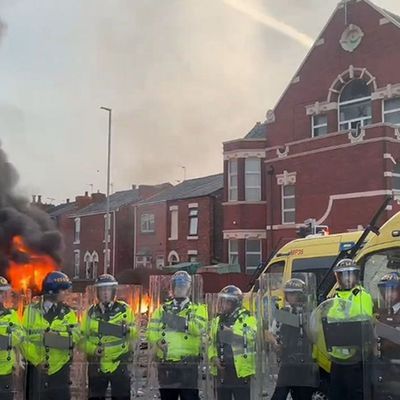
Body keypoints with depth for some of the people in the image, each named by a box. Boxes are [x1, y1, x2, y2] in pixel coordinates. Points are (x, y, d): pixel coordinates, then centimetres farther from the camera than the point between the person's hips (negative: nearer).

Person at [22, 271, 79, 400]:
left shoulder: (68, 313, 4)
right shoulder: (32, 311, 2)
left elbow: (74, 337, -10)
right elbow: (23, 339, -3)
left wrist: (49, 337, -22)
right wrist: (36, 361, -13)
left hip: (60, 370, 1)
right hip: (36, 368, -1)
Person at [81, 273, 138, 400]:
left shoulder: (124, 309, 0)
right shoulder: (91, 312, 5)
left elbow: (135, 334, 1)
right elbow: (82, 338, 6)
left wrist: (128, 330, -21)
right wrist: (93, 349, -12)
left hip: (120, 365, -2)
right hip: (97, 366, 2)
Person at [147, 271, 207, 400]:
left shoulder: (197, 309, 5)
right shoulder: (162, 309, 14)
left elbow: (200, 328, -15)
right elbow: (151, 331, 2)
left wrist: (182, 321, -23)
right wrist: (158, 341, -17)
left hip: (188, 365, -3)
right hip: (165, 365, 3)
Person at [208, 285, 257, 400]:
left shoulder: (247, 318, -6)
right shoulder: (217, 320, 13)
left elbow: (250, 336, -22)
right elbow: (211, 343, 17)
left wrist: (232, 331, -26)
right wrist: (214, 357, 1)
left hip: (240, 370, -6)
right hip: (222, 370, 6)